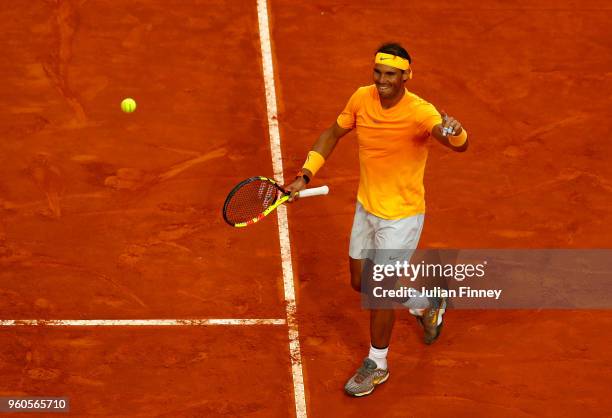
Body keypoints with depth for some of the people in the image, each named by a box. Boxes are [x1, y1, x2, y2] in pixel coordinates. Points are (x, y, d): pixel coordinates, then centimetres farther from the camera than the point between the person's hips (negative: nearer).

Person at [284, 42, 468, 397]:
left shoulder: (419, 112, -28)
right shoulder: (362, 99, -11)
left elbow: (460, 145, -45)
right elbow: (333, 134, 6)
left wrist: (455, 132, -69)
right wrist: (306, 175, -2)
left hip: (401, 217, -6)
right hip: (366, 208, 6)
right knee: (361, 284, 19)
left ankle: (377, 364, 26)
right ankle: (426, 305, 45)